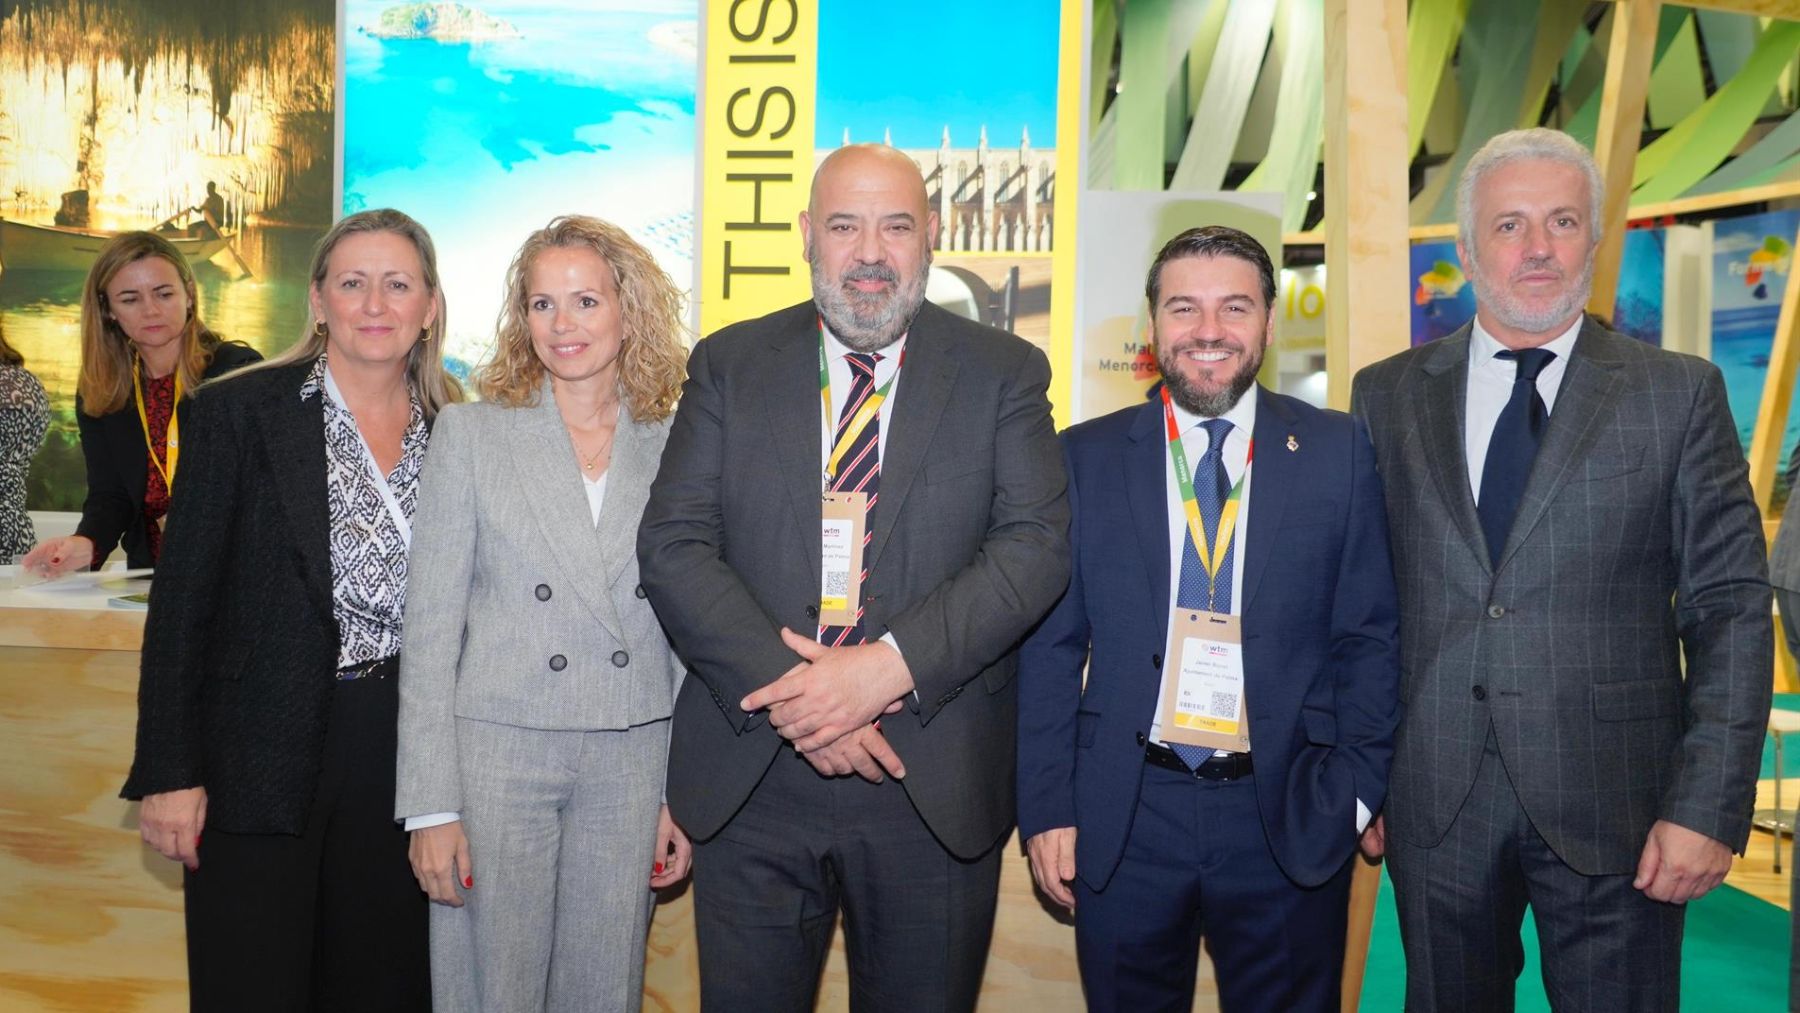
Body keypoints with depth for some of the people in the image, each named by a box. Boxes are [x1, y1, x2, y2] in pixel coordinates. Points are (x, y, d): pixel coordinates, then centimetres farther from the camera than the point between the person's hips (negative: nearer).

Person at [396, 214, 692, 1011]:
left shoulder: (674, 448, 4)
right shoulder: (471, 432, -1)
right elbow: (429, 625, -2)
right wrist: (431, 806, -7)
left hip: (631, 762, 2)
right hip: (498, 751, -1)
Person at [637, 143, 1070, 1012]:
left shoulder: (1004, 373, 3)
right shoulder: (728, 365, 5)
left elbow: (1037, 543, -8)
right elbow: (671, 545, -3)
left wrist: (890, 665, -20)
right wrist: (787, 692, -15)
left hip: (938, 786, 0)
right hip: (751, 781, 1)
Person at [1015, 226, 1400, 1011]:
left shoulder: (1338, 452, 0)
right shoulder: (1085, 458, 1)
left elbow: (1370, 637, 2)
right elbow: (1050, 646, 1)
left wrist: (1356, 790, -5)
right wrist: (1047, 807, -4)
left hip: (1291, 819, 0)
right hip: (1123, 820, 0)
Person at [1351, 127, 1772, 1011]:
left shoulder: (1680, 394, 1)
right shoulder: (1387, 397, 5)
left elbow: (1730, 608, -2)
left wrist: (1708, 807, -9)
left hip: (1613, 806, -1)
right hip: (1435, 801, 2)